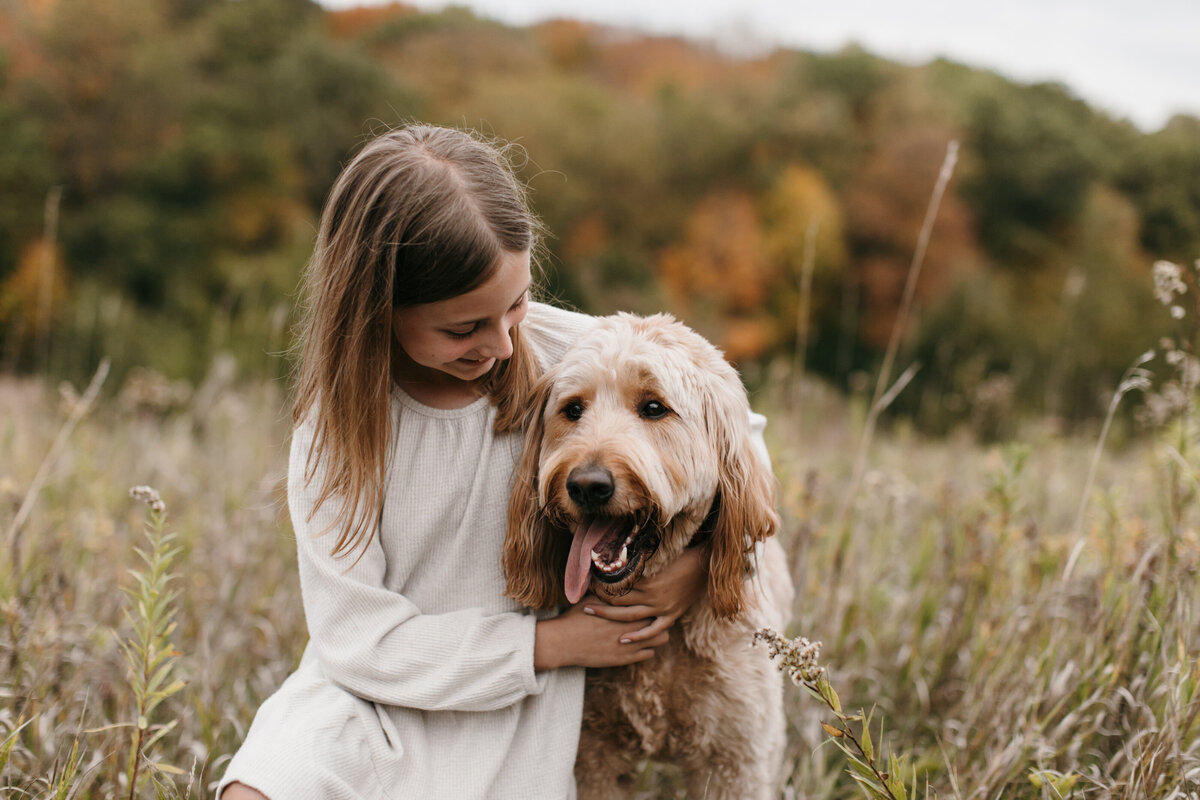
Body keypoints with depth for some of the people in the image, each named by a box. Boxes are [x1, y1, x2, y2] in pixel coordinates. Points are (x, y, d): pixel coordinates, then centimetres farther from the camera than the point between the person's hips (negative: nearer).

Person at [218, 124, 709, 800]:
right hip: (378, 695, 0)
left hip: (522, 720, 0)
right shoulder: (336, 423, -12)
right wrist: (552, 642, -15)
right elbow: (362, 641, -12)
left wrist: (696, 566, -16)